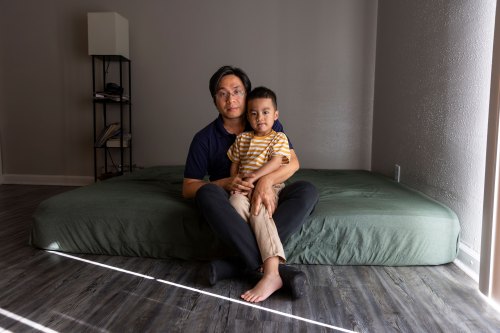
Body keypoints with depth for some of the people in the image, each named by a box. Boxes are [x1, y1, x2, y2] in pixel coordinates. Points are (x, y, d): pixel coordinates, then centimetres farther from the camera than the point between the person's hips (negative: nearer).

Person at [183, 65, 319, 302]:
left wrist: (267, 181, -27)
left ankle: (239, 264, -35)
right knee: (207, 193, -34)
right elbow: (188, 187, -2)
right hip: (231, 204, -1)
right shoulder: (205, 138, -1)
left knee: (307, 190, -27)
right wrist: (225, 183, -20)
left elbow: (292, 162, -6)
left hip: (265, 200, 2)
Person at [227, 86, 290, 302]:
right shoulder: (242, 139, 19)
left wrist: (253, 177, -19)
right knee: (236, 202, -32)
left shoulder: (279, 138, 6)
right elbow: (234, 165, 20)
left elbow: (276, 162, -10)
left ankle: (271, 275, -44)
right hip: (243, 190, 3)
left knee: (258, 212, -35)